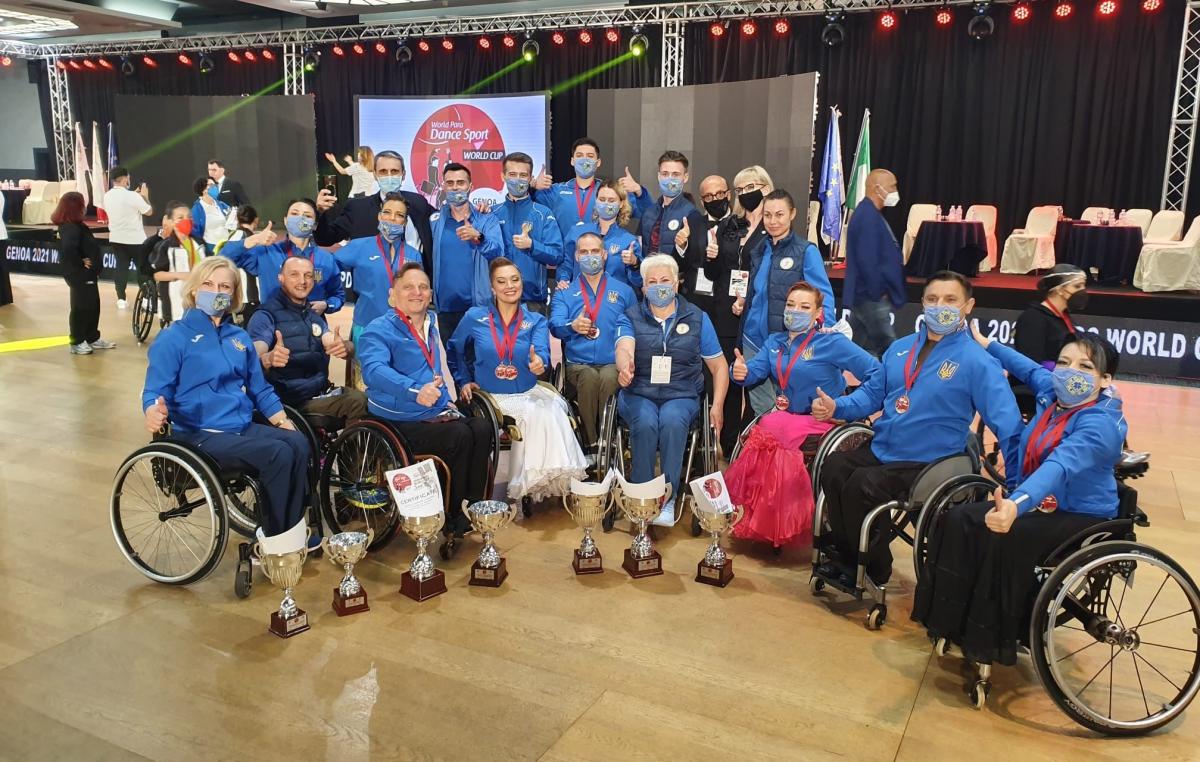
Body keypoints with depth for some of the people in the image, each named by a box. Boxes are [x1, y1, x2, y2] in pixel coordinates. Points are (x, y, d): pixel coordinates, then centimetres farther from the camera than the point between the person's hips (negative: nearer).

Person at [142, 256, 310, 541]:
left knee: (298, 443, -25)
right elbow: (155, 390, -7)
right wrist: (154, 412, -31)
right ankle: (275, 541, -12)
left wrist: (283, 421, 6)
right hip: (200, 434, -5)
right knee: (277, 454, -28)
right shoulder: (173, 338, -1)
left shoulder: (239, 337, 17)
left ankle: (293, 532, -14)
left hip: (244, 427, 6)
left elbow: (259, 389, 20)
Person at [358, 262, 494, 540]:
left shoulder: (431, 323, 17)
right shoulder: (379, 329, -7)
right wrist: (415, 391, -43)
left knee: (482, 428, -20)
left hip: (436, 414, 7)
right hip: (398, 422, -7)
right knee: (460, 436, -27)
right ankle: (452, 518, -12)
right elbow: (374, 369, -27)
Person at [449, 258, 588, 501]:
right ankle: (529, 482, -14)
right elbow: (455, 350, 17)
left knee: (552, 412, -31)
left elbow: (541, 352, -15)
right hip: (493, 396, -2)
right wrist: (463, 381, 6)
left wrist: (539, 362, -38)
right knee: (533, 414, -29)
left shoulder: (536, 321, 5)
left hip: (529, 392, 2)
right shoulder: (474, 317, 3)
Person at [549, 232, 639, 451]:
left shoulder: (624, 291, 17)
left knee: (608, 378, -35)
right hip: (577, 364, 0)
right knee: (589, 377, -35)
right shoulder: (564, 293, 16)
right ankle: (589, 443, -23)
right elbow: (555, 326, -3)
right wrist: (572, 326, -26)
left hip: (613, 363, 0)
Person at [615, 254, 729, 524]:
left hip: (681, 395, 0)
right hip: (638, 394, 0)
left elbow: (719, 365, 12)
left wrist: (717, 405, -1)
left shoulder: (697, 318, 11)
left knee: (673, 421, -34)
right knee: (645, 422, -33)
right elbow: (624, 348, -14)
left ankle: (668, 499, -25)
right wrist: (624, 367, -39)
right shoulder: (631, 317, 9)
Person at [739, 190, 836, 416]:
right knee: (762, 410, 12)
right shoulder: (760, 251, 12)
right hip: (754, 340, 6)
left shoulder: (806, 251, -7)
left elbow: (823, 297, -13)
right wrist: (741, 303, 6)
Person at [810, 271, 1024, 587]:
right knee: (833, 468, -20)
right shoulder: (900, 348, 12)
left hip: (927, 465, -6)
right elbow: (872, 392, 19)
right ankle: (845, 557, 0)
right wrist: (835, 407, 0)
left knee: (861, 487, -28)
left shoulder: (977, 362, -9)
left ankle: (874, 569, -2)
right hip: (880, 451, 6)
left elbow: (1007, 425, -12)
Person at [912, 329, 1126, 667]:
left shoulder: (1100, 423, -25)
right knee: (958, 520, -12)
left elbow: (1060, 466, -44)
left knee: (1004, 538, -32)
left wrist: (1017, 504, -60)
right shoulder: (1052, 393, -2)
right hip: (1039, 504, 8)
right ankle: (951, 622, -8)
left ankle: (992, 642, -19)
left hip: (1081, 517, -8)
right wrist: (987, 344, 32)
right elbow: (1031, 370, 24)